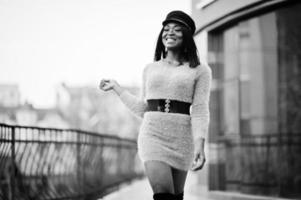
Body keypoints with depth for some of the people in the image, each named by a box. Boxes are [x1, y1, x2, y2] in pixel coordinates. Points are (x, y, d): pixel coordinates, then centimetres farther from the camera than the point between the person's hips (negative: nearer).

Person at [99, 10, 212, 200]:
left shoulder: (200, 70, 5)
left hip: (181, 137, -1)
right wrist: (116, 87, 24)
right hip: (152, 135, 1)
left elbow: (200, 111, -3)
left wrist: (200, 145, -16)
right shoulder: (150, 69, 14)